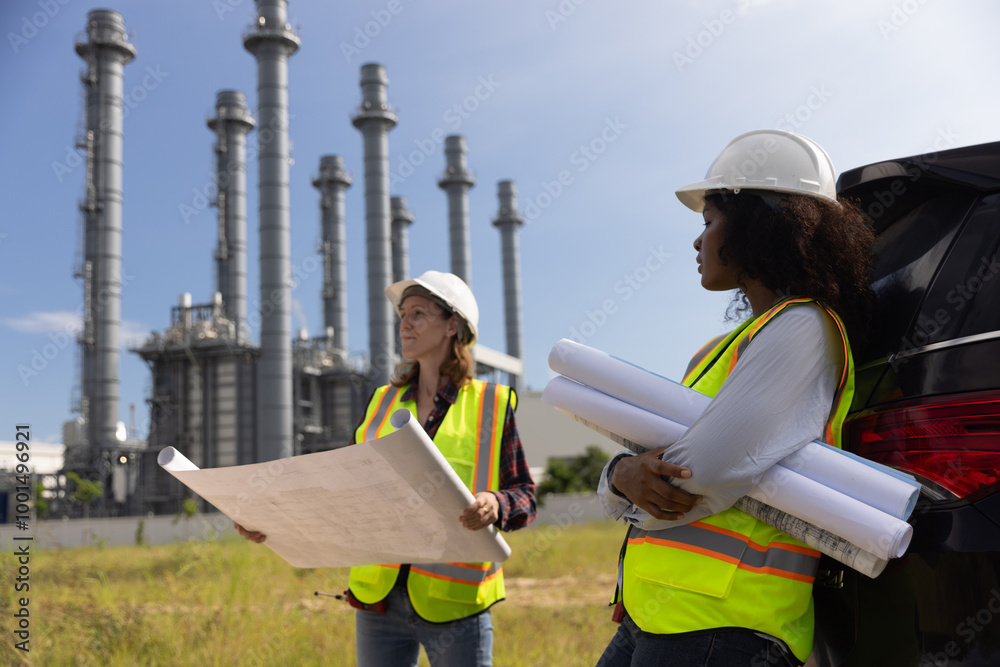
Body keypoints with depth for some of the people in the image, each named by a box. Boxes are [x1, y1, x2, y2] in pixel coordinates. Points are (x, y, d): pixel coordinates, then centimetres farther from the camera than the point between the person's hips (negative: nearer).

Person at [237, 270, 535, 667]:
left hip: (454, 604, -3)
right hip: (379, 599, 4)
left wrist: (495, 506, -24)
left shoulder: (492, 405, 0)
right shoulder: (382, 403, 11)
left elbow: (525, 496, -2)